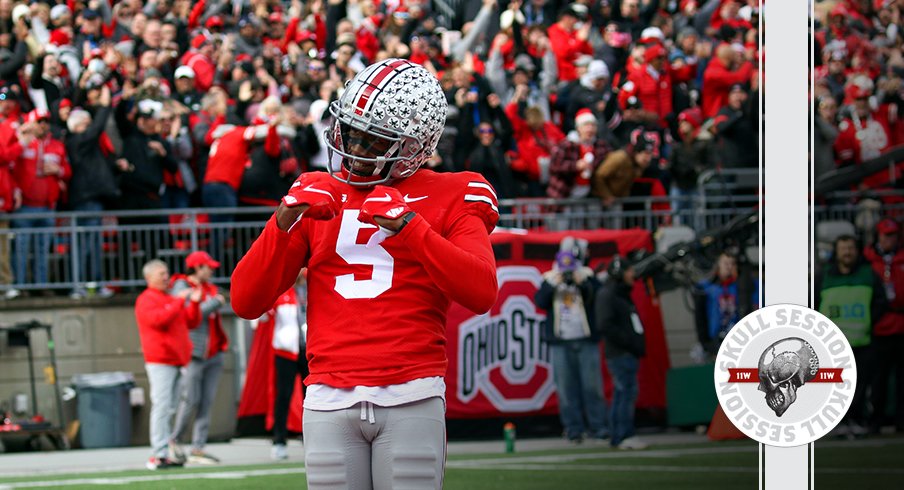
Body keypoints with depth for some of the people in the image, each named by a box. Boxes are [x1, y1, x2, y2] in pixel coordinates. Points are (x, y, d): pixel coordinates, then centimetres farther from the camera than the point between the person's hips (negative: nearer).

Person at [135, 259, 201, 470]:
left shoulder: (172, 299, 24)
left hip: (176, 361, 9)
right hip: (160, 361, -9)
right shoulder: (146, 300, -4)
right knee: (161, 407, -14)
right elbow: (159, 318, -21)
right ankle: (159, 455, -17)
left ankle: (165, 453, 9)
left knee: (169, 409, 8)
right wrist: (179, 301, -18)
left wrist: (194, 303, 7)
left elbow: (191, 322, 22)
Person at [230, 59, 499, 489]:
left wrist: (408, 224, -16)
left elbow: (481, 293, -11)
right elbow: (245, 302, 8)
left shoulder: (448, 199, 7)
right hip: (330, 401, 3)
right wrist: (286, 219, -4)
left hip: (411, 399, -3)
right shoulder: (316, 198, 15)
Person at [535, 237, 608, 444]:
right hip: (560, 342, 1)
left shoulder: (587, 277, 6)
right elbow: (540, 301, -2)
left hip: (586, 340, -1)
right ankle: (573, 429, 2)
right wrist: (552, 284, -15)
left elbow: (600, 296, -6)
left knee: (592, 384, -4)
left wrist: (583, 283, -19)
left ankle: (597, 426, 0)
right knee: (566, 387, -1)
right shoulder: (550, 278, 9)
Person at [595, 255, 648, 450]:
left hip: (629, 353, 10)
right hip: (619, 353, -10)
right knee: (628, 391, -13)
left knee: (622, 393, 10)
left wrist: (637, 345, 11)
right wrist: (628, 341, -19)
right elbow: (605, 325, -19)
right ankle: (625, 436, -14)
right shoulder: (607, 295, -10)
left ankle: (617, 437, 13)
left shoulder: (622, 294, 20)